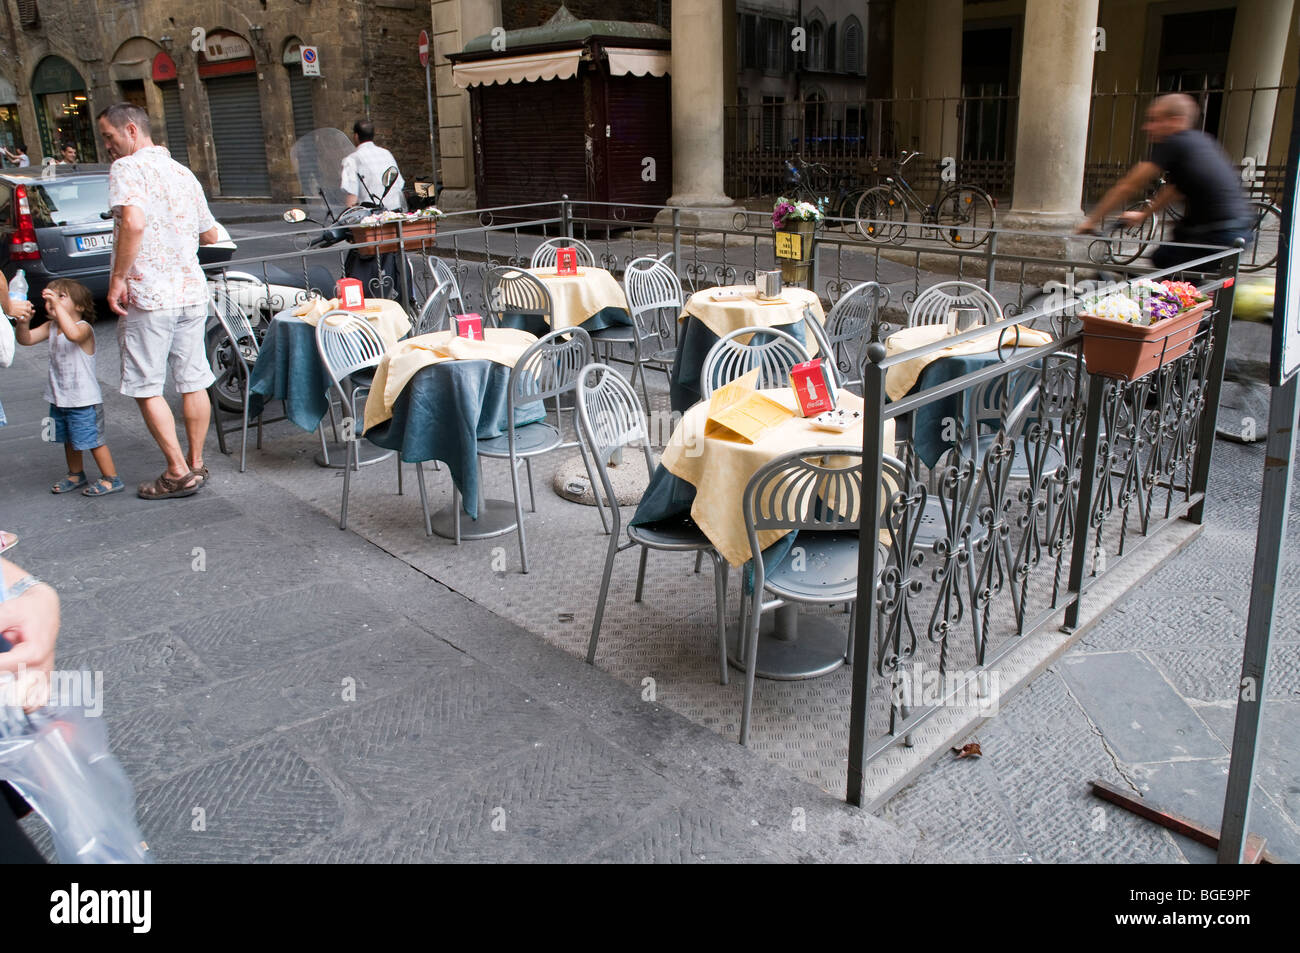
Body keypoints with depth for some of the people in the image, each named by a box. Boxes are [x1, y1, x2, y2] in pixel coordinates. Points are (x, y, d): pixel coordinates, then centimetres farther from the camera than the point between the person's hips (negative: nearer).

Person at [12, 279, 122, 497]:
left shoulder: (84, 327, -17)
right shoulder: (50, 327, 6)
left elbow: (72, 333, -40)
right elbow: (26, 339, -2)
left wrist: (58, 304, -43)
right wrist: (22, 321, -21)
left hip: (84, 400, -8)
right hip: (59, 399, 8)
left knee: (93, 439, -2)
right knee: (69, 440, 21)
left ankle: (111, 478, 8)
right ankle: (75, 475, 36)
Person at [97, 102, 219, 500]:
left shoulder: (128, 168, -8)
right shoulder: (182, 172, 14)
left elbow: (133, 223, -25)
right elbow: (210, 234, 20)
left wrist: (117, 278, -19)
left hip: (148, 295, -7)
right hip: (191, 291, 7)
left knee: (146, 388, 2)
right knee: (193, 382, 11)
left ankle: (178, 472, 2)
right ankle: (196, 464, 19)